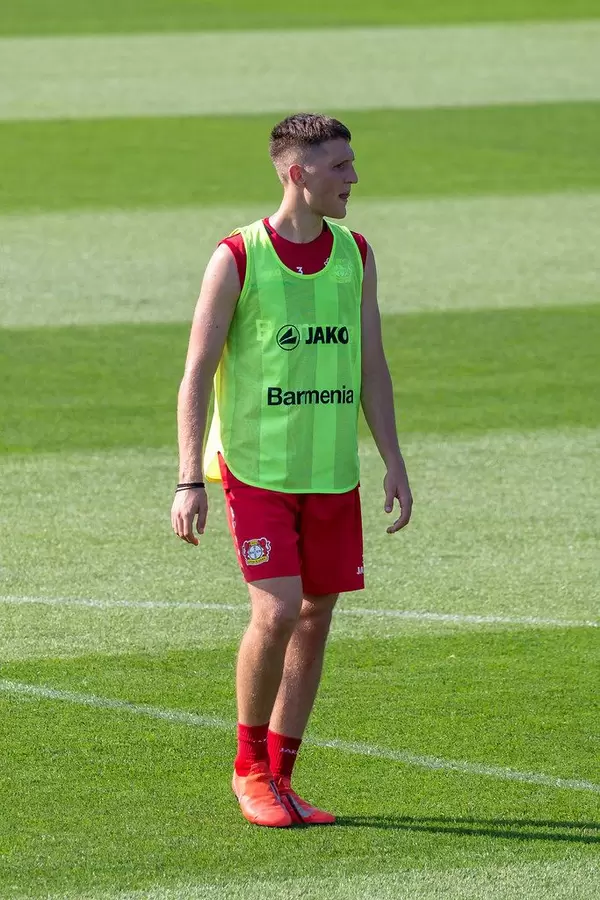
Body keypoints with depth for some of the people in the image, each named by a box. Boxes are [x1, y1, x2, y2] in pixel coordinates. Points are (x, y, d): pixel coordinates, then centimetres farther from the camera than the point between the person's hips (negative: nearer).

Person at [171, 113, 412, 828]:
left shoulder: (355, 256, 7)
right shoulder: (237, 258, -8)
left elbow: (371, 368, 14)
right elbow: (197, 372, -6)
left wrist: (393, 462, 7)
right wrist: (189, 481, -12)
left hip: (333, 474, 5)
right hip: (255, 468, -5)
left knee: (315, 619, 5)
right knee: (277, 612, -15)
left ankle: (279, 778, 15)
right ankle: (249, 766, 5)